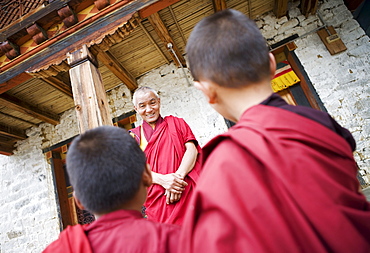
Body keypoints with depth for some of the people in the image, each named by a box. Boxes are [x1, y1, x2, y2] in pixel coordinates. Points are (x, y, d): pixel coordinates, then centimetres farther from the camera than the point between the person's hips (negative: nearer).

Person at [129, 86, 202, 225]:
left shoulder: (176, 123, 15)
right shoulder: (134, 136, 14)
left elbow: (192, 149, 1)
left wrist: (179, 175, -16)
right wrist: (162, 179, -17)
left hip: (188, 192, 0)